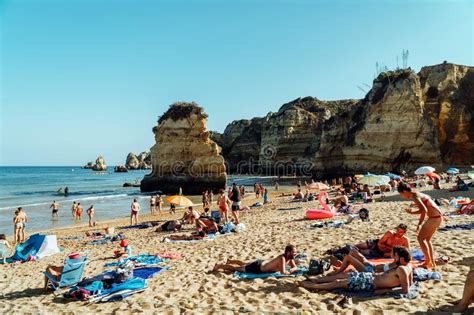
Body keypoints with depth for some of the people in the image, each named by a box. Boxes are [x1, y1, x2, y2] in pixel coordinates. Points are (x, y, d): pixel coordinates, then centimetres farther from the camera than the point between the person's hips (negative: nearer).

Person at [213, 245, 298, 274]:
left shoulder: (289, 257, -8)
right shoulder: (282, 258, -34)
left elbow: (295, 267, 4)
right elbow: (283, 272, -44)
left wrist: (291, 269, -18)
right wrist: (290, 271, -27)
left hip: (262, 263, 7)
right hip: (257, 268, -7)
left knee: (243, 263, 32)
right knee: (237, 268, 8)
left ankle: (230, 261, 53)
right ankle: (219, 266, 23)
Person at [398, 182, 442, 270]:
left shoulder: (415, 196, -15)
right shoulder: (417, 195, 16)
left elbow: (424, 210, -26)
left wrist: (412, 212, -16)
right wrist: (419, 224, 22)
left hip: (434, 218, -10)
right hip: (438, 217, 10)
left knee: (420, 238, -2)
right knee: (427, 239, 17)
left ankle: (428, 262, 3)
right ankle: (432, 263, 23)